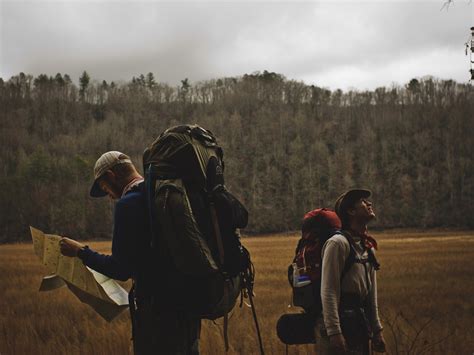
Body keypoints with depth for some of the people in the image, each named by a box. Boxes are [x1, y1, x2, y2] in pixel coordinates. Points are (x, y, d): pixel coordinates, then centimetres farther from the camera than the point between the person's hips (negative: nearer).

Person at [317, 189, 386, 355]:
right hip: (339, 328, -9)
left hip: (359, 328, 9)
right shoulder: (338, 243, -12)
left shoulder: (368, 246, 15)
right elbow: (328, 292, -18)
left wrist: (376, 330, 18)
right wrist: (334, 333, -23)